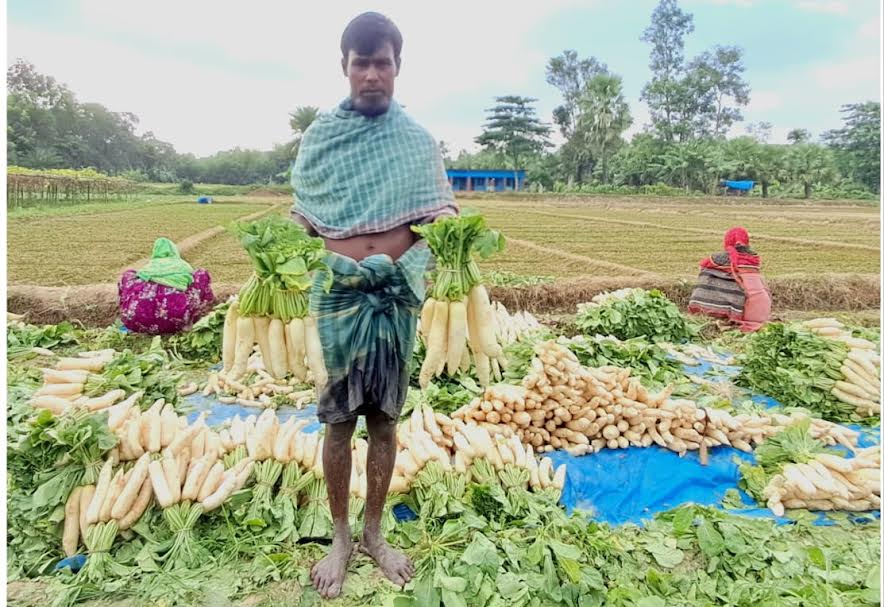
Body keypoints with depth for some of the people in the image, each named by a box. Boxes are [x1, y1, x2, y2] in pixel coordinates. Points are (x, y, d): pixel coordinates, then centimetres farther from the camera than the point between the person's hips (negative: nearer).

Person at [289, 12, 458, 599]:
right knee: (339, 418, 7)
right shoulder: (319, 136, 5)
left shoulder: (420, 142, 5)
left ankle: (374, 533, 29)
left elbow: (440, 220, 5)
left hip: (397, 294, 1)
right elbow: (303, 220, 8)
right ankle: (340, 536, 27)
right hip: (336, 293, 0)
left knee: (385, 417, 10)